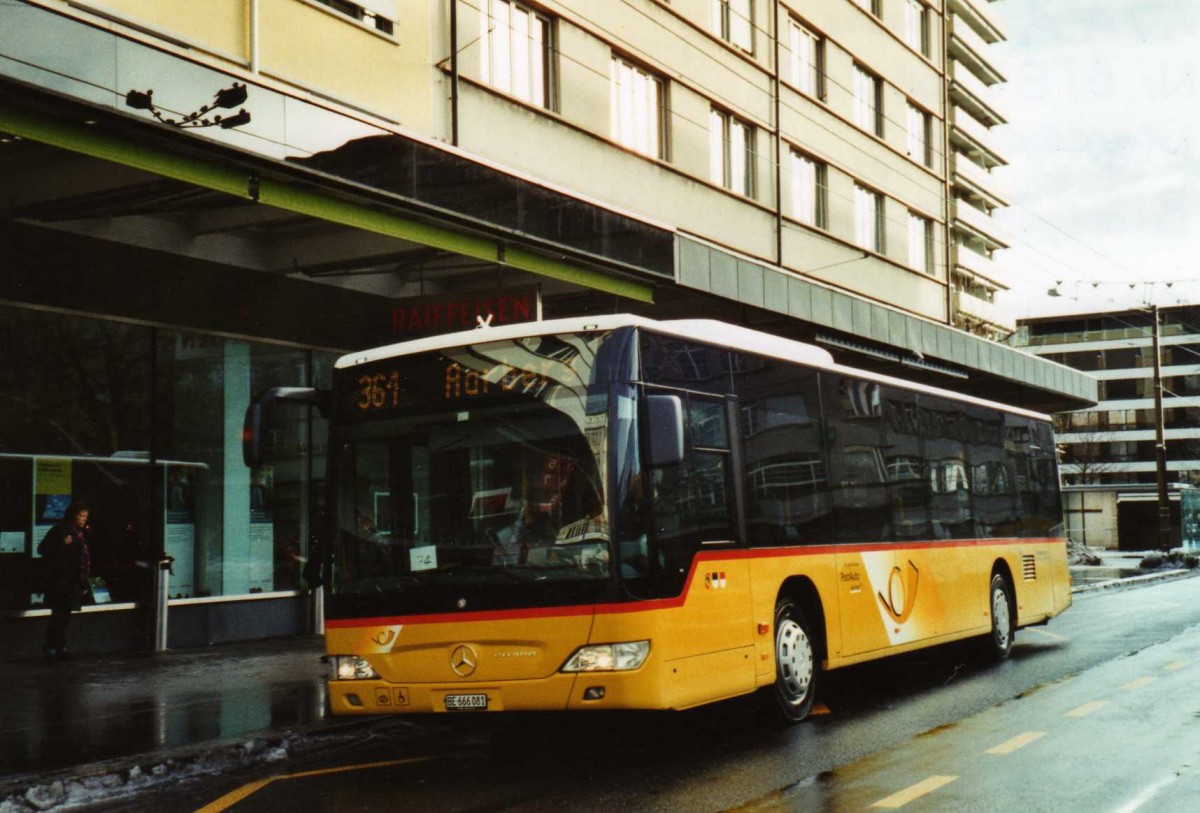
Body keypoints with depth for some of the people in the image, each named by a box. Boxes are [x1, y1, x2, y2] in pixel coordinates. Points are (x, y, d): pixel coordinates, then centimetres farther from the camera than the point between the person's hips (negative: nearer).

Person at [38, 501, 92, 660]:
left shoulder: (80, 533, 15)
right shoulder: (60, 530, -9)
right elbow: (42, 549, -14)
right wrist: (62, 544, -24)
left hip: (73, 581, 8)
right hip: (60, 580, -8)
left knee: (65, 615, 12)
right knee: (58, 614, -8)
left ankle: (60, 647, 18)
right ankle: (50, 648, -4)